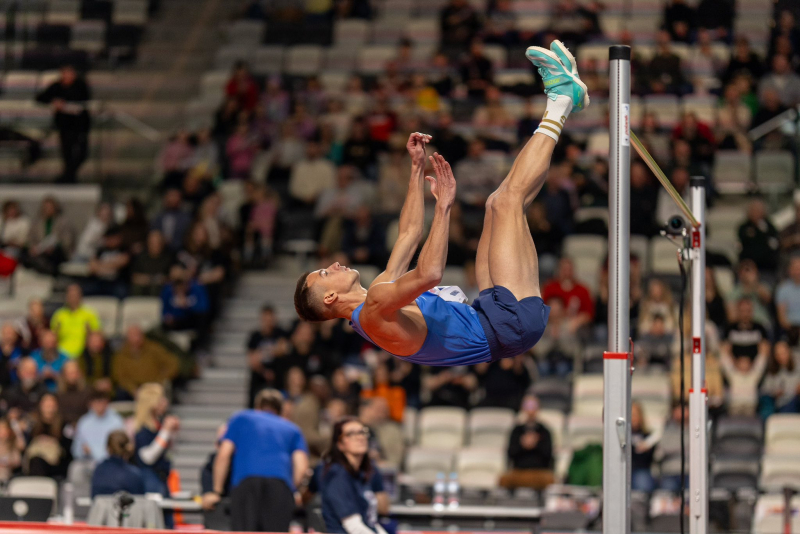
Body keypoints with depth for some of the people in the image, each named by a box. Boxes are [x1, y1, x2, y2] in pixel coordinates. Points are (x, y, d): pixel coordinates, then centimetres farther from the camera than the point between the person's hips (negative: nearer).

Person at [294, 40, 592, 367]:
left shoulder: (381, 291, 14)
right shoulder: (374, 311, -17)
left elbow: (409, 234, 26)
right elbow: (429, 273, -36)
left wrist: (417, 168, 25)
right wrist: (443, 207, -33)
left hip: (499, 320, 10)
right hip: (511, 323, -10)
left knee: (500, 205, 17)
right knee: (509, 197, -11)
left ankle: (564, 95, 17)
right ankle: (560, 103, 5)